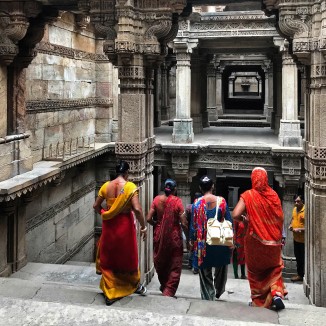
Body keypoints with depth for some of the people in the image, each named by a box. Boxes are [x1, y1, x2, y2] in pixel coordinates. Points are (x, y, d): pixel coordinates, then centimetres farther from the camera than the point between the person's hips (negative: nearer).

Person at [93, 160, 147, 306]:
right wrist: (143, 226, -11)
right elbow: (137, 209, -21)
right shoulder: (130, 186, -13)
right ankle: (135, 285, 38)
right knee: (128, 256, 17)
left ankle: (110, 293, 14)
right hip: (125, 225, -2)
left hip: (109, 226, 2)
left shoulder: (106, 186, -2)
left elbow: (96, 206, 3)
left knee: (108, 258, 13)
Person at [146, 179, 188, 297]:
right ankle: (169, 291, 5)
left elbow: (149, 219, -6)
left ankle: (164, 286, 39)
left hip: (159, 235, 3)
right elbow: (183, 223, -13)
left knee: (160, 262, 22)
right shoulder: (177, 201, -12)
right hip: (174, 236, -3)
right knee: (174, 266, 9)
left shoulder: (157, 199, -5)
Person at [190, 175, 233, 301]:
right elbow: (229, 222, -3)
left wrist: (192, 241, 8)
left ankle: (208, 298, 13)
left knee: (205, 273, 11)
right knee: (221, 267, 25)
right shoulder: (221, 201, -7)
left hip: (203, 243, -1)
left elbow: (193, 225, -4)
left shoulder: (197, 203, -8)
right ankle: (219, 291, 41)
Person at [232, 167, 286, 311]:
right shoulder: (274, 195, -2)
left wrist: (245, 218, 0)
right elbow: (280, 218, 2)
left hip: (255, 240, -2)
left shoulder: (248, 195, -11)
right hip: (273, 240, 2)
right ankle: (277, 293, 0)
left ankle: (258, 301, 22)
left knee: (255, 271, 17)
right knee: (274, 268, 21)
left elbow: (235, 215, -20)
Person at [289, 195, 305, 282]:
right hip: (296, 238, 8)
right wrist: (290, 225, 3)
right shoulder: (294, 209, 5)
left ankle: (302, 275, 14)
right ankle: (299, 274, 31)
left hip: (303, 239, -8)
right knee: (298, 257, 18)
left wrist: (300, 229, -26)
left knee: (303, 258, 3)